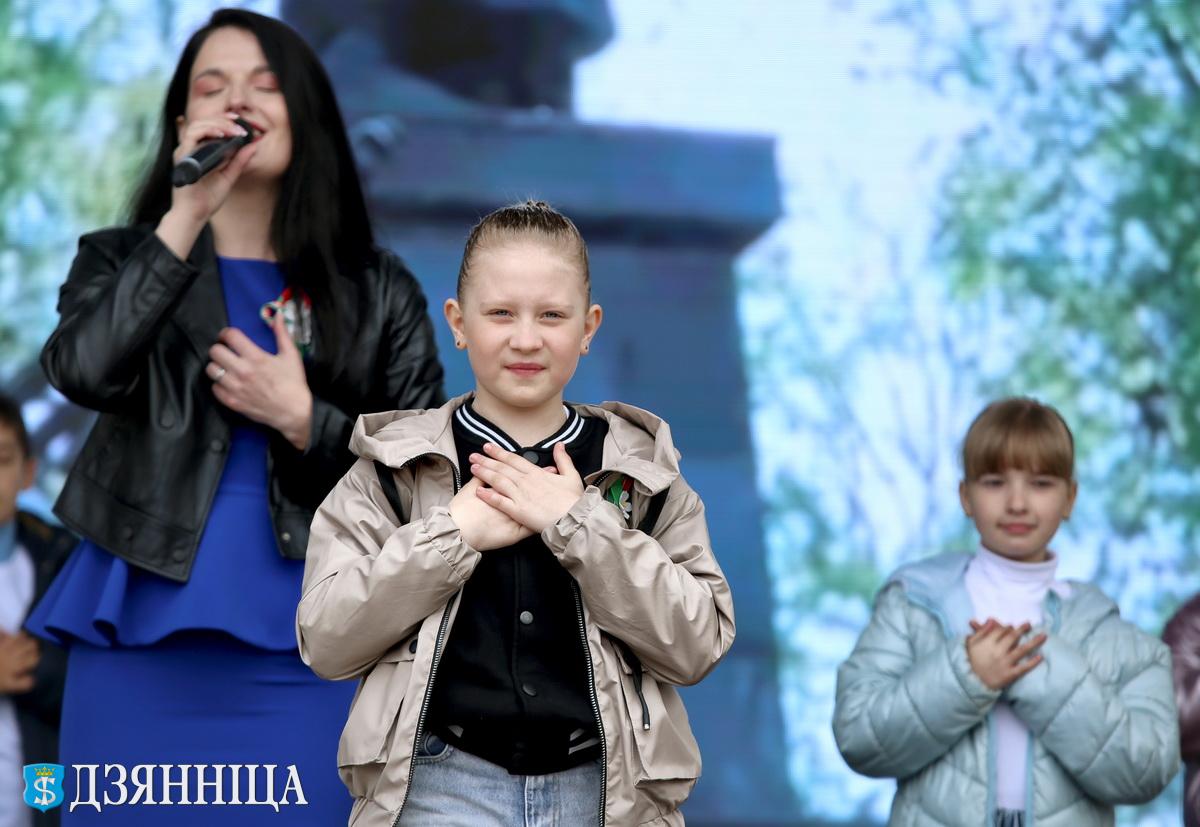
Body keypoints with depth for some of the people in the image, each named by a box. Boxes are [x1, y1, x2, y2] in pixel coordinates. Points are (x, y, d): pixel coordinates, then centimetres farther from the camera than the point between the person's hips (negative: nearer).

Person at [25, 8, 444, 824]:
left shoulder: (378, 289, 9)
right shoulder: (122, 260, 10)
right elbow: (81, 373, -12)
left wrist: (301, 419, -9)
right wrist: (184, 219, -16)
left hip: (305, 657, 0)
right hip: (141, 651, 0)